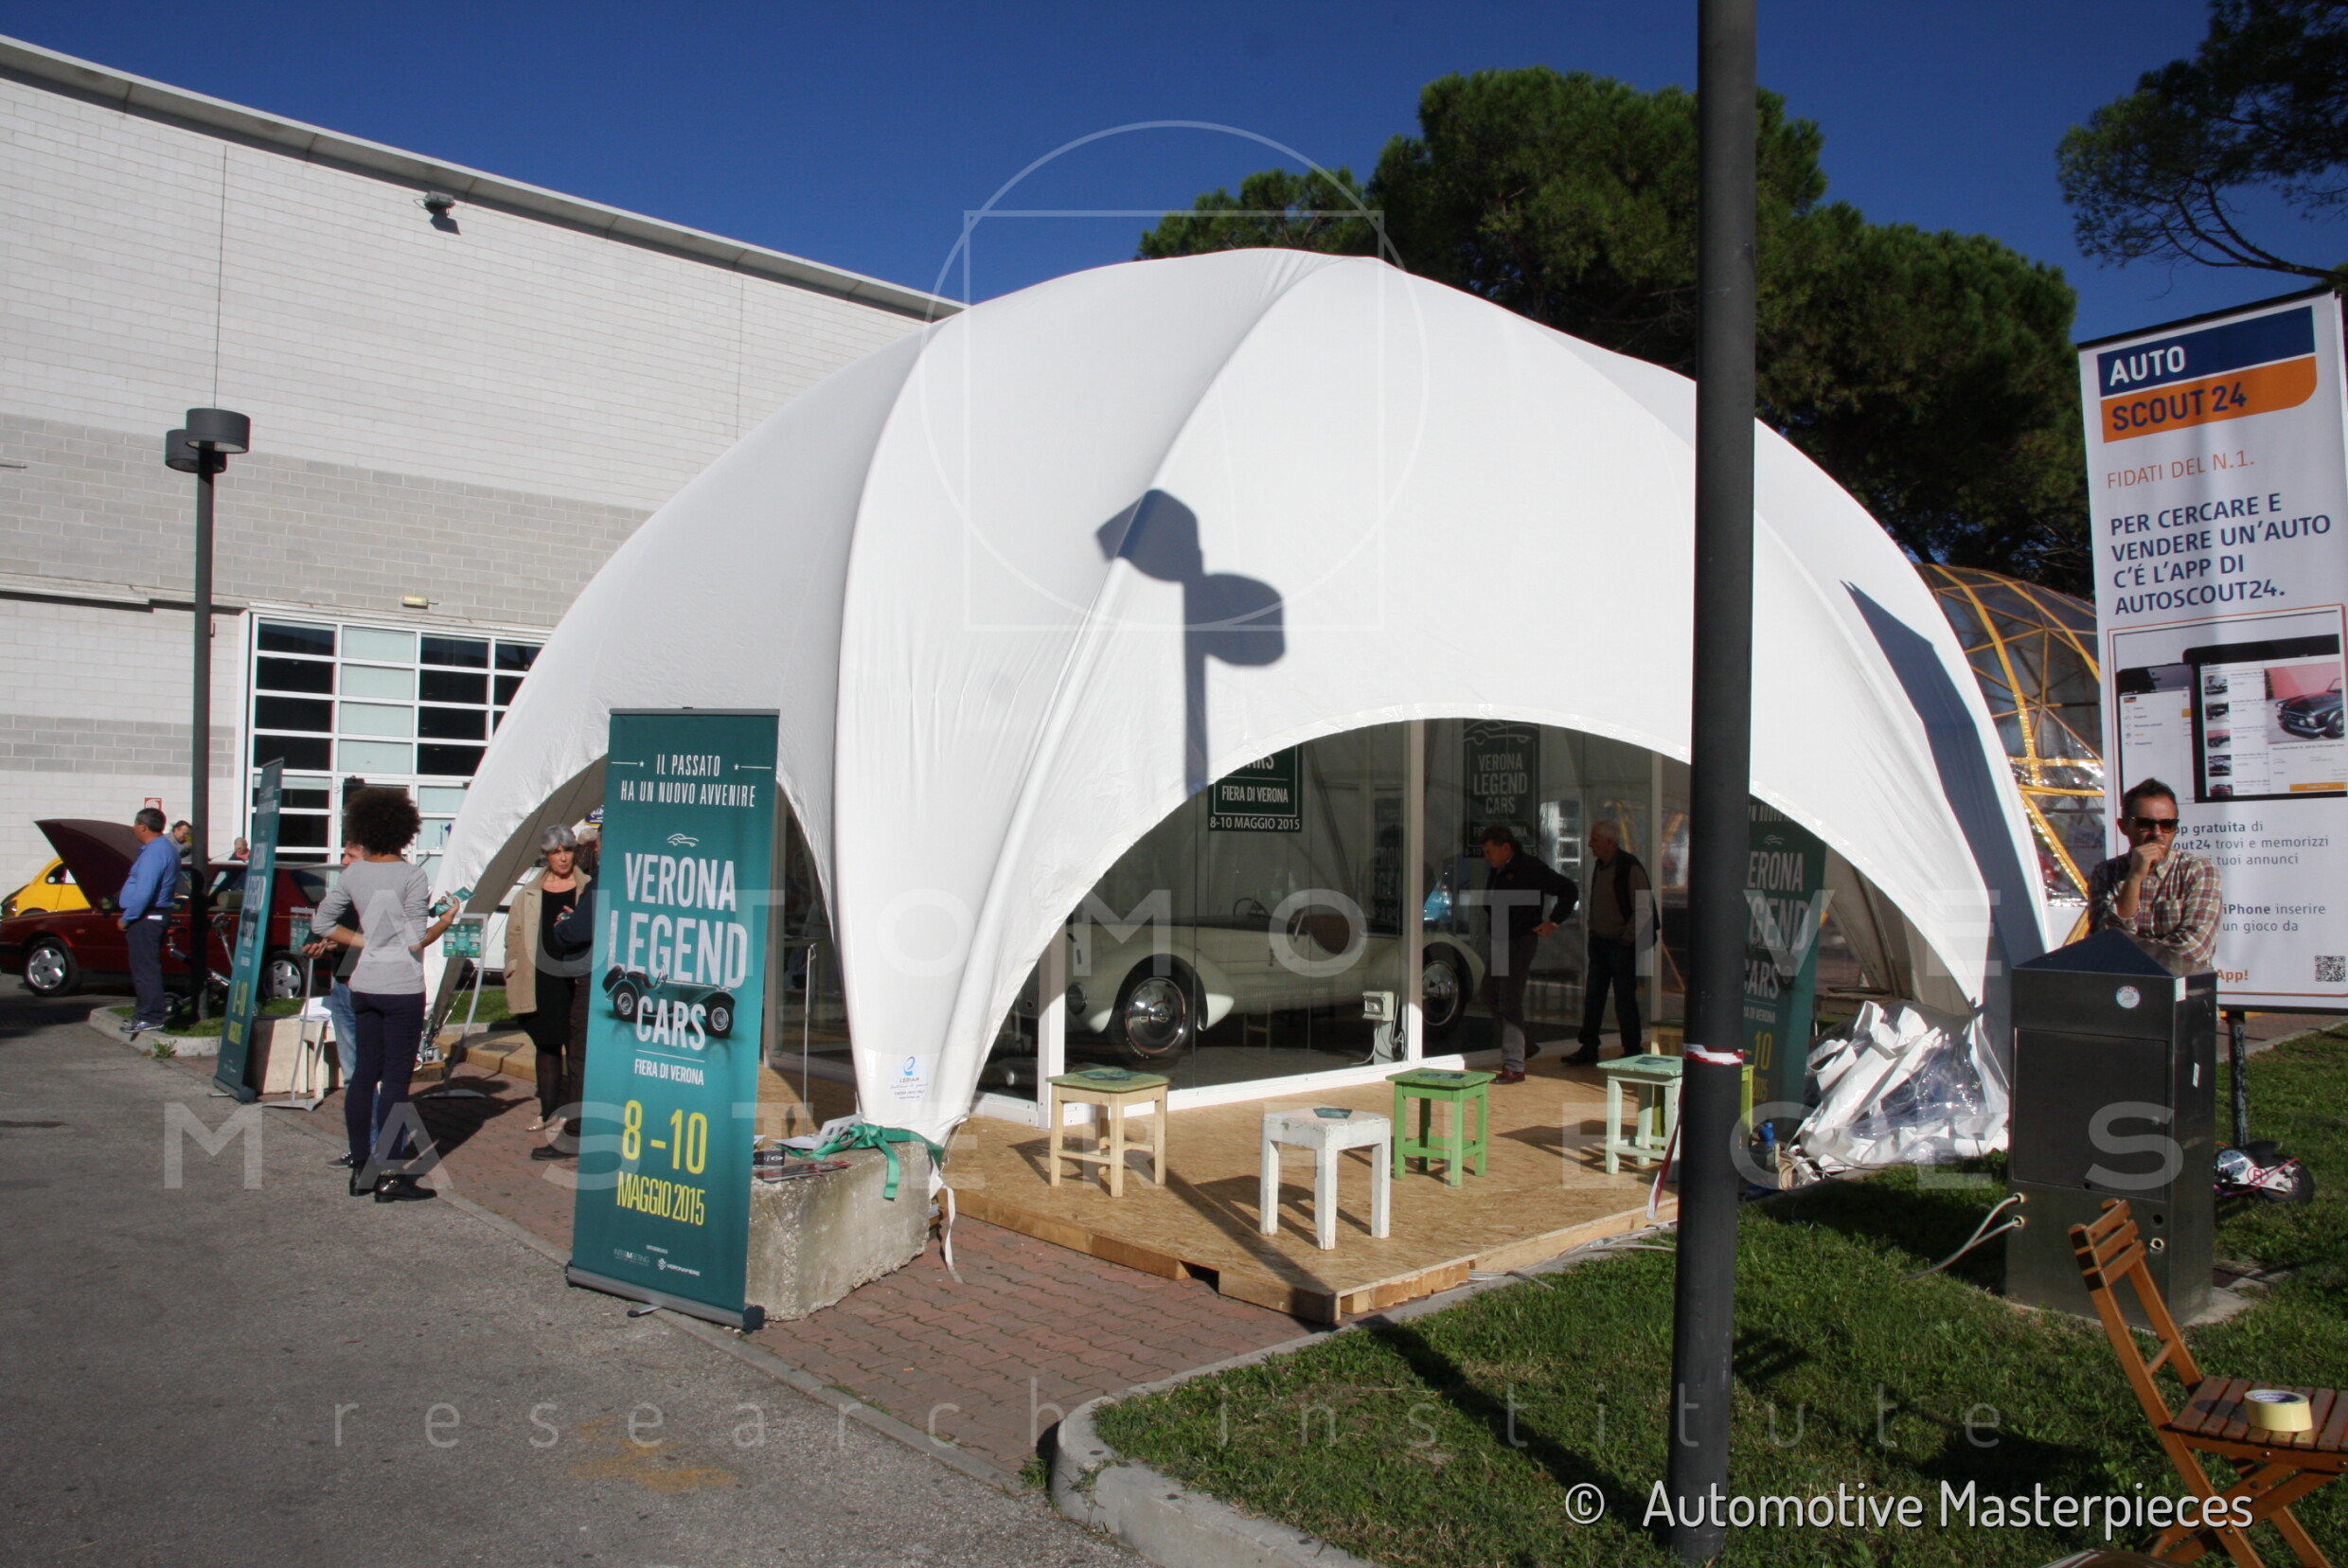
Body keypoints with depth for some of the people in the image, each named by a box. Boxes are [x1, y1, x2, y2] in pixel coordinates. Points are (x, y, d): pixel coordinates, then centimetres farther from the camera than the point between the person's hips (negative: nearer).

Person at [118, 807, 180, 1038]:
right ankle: (149, 1010, 24)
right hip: (155, 915, 11)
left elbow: (144, 892, -25)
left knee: (144, 968, -7)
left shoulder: (154, 852, -19)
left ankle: (151, 1017, -4)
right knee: (145, 967, 17)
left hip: (145, 917, -11)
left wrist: (126, 918, -16)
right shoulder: (167, 847, 15)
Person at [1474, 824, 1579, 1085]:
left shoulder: (1530, 867, -14)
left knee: (1509, 1002, -9)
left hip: (1521, 941, -9)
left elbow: (1569, 890, -13)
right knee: (1487, 995, 14)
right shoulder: (1496, 871, 10)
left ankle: (1514, 1067, -4)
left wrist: (1554, 922, -12)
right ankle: (1525, 1044, 27)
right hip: (1501, 942, 9)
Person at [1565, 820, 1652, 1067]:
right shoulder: (1600, 866, 10)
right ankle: (1588, 1050, 14)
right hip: (1600, 942, 8)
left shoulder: (1630, 867, -15)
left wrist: (1626, 940, -15)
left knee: (1624, 998, -1)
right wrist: (1592, 929, 13)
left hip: (1622, 944, -8)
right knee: (1592, 996, 8)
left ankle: (1632, 1052, 11)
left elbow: (1642, 908, -17)